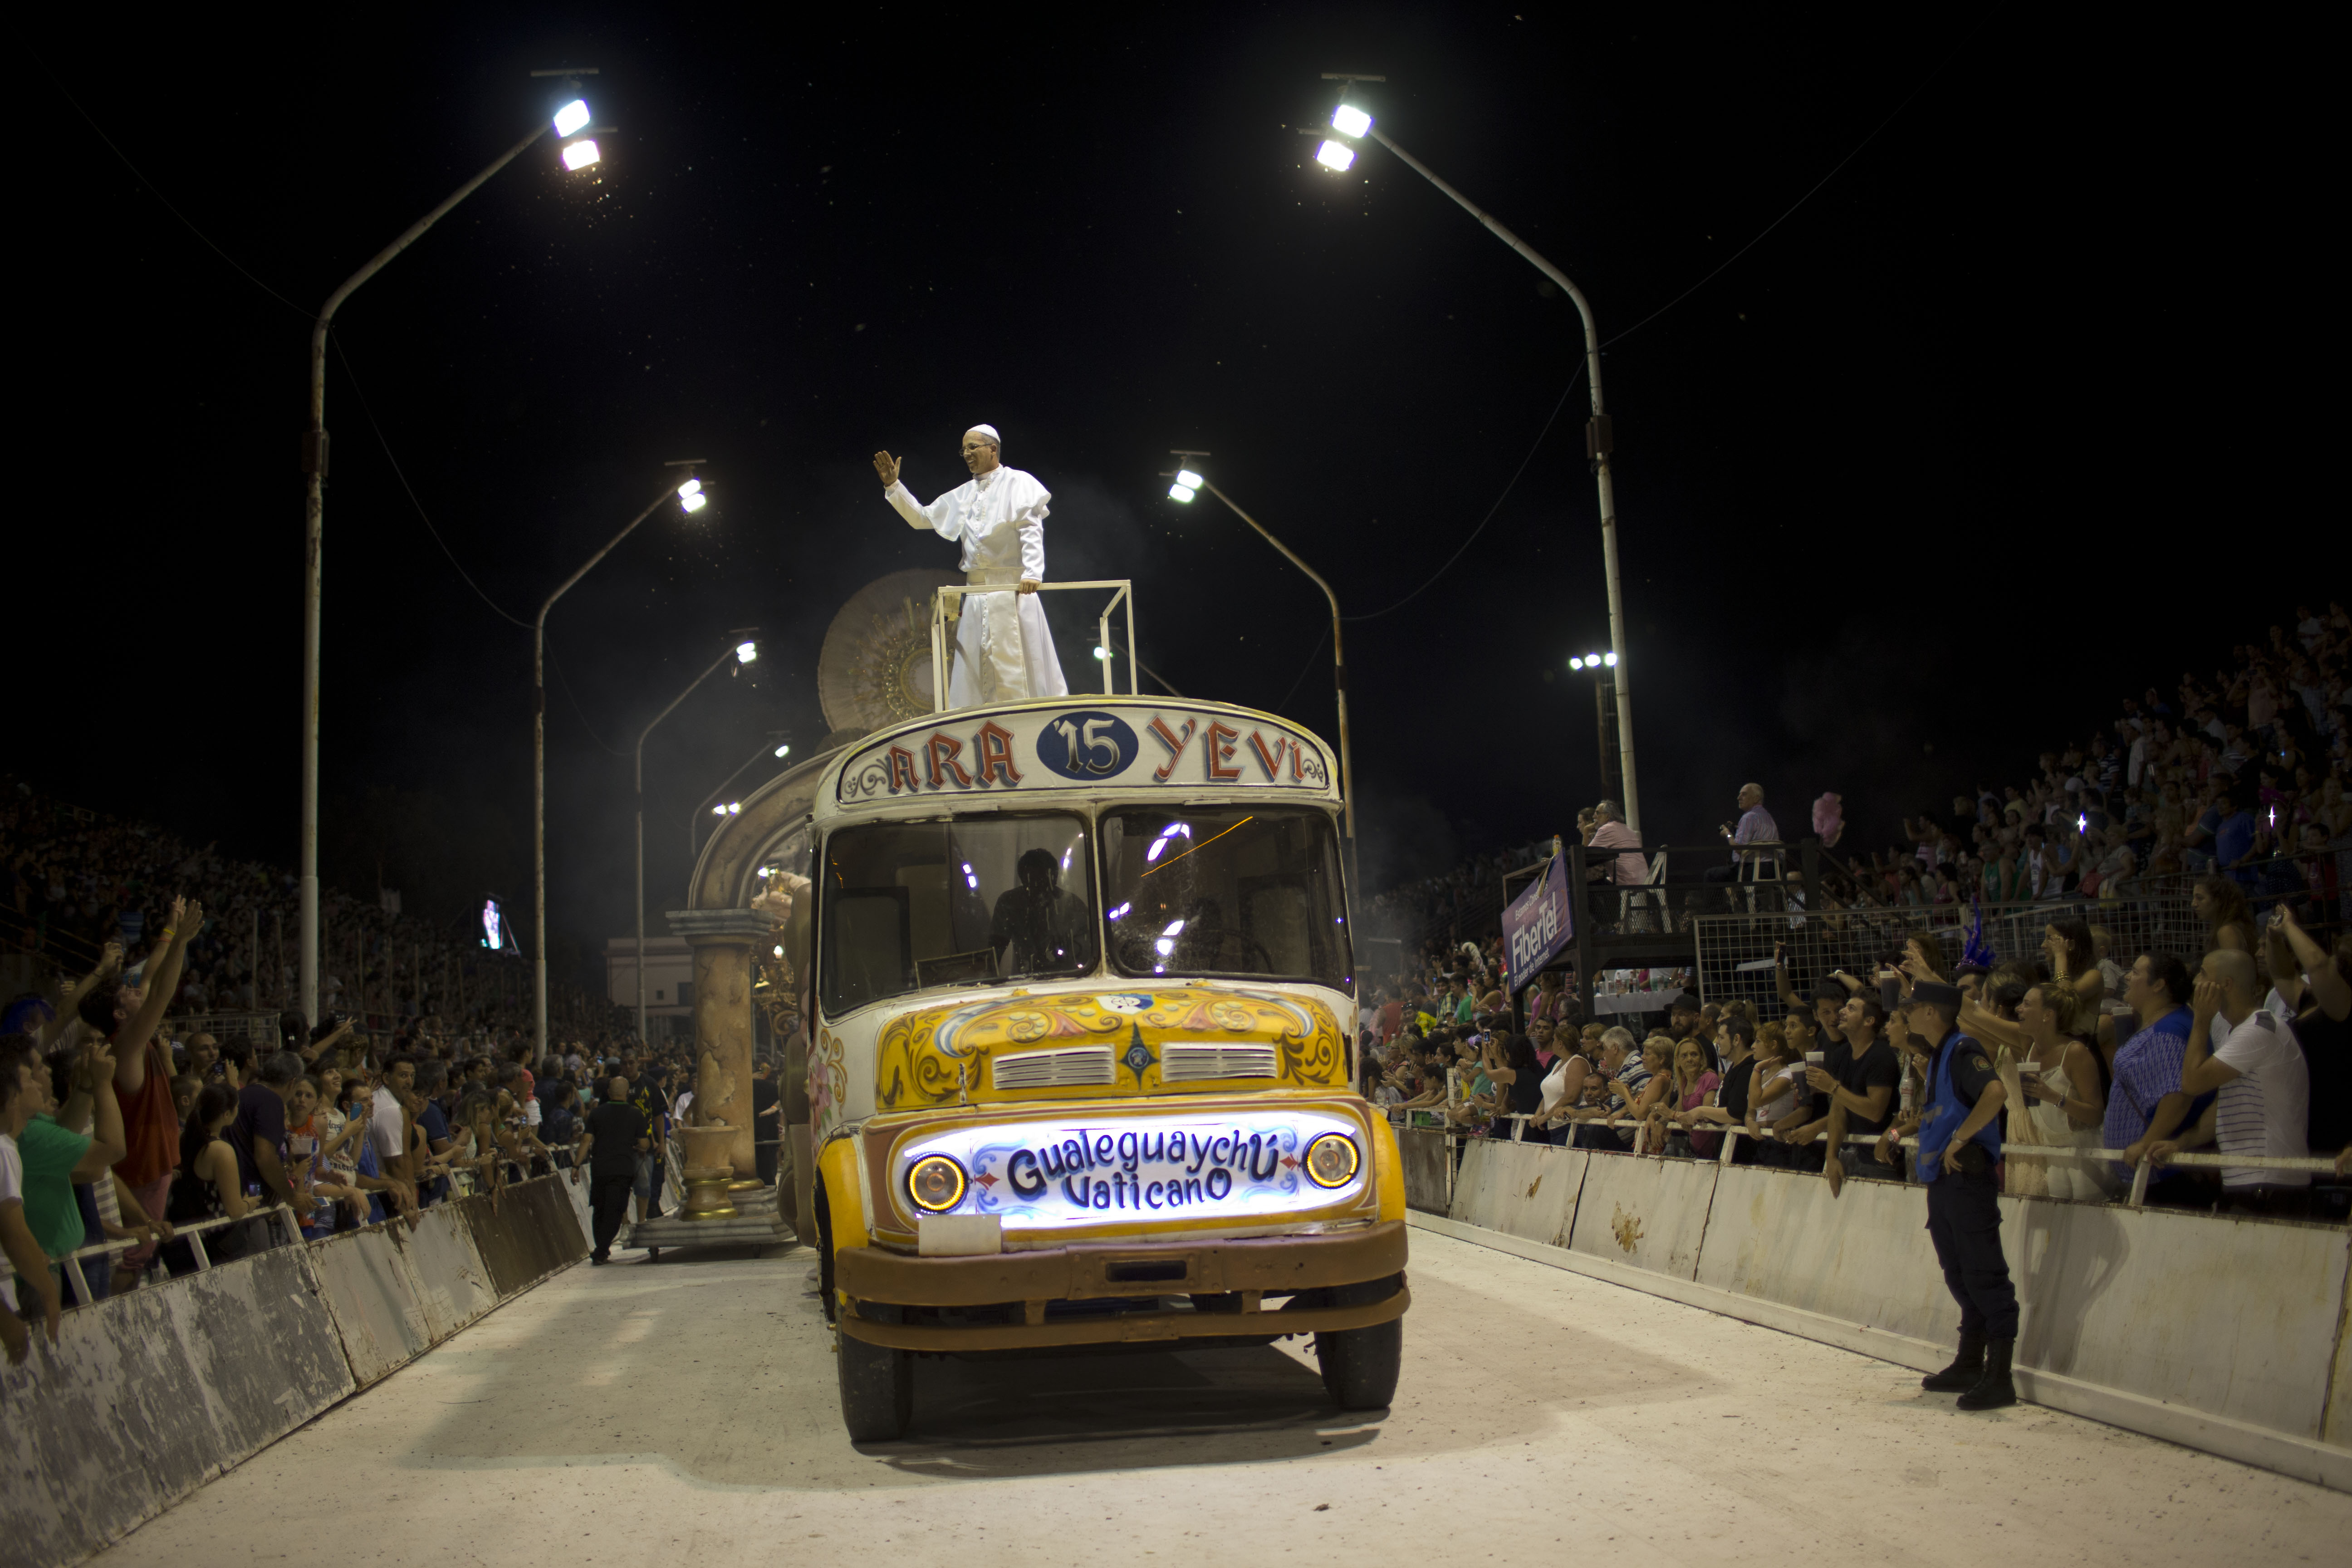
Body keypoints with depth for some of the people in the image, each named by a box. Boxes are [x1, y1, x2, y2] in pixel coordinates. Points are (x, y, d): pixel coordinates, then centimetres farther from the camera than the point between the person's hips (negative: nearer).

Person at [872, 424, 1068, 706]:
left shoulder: (1018, 483, 1)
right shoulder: (963, 495, 18)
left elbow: (1032, 532, -10)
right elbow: (922, 518, 23)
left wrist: (1032, 573, -24)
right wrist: (893, 485, 12)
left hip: (1013, 588, -6)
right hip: (976, 591, 6)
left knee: (1020, 659, -7)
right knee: (973, 667, 2)